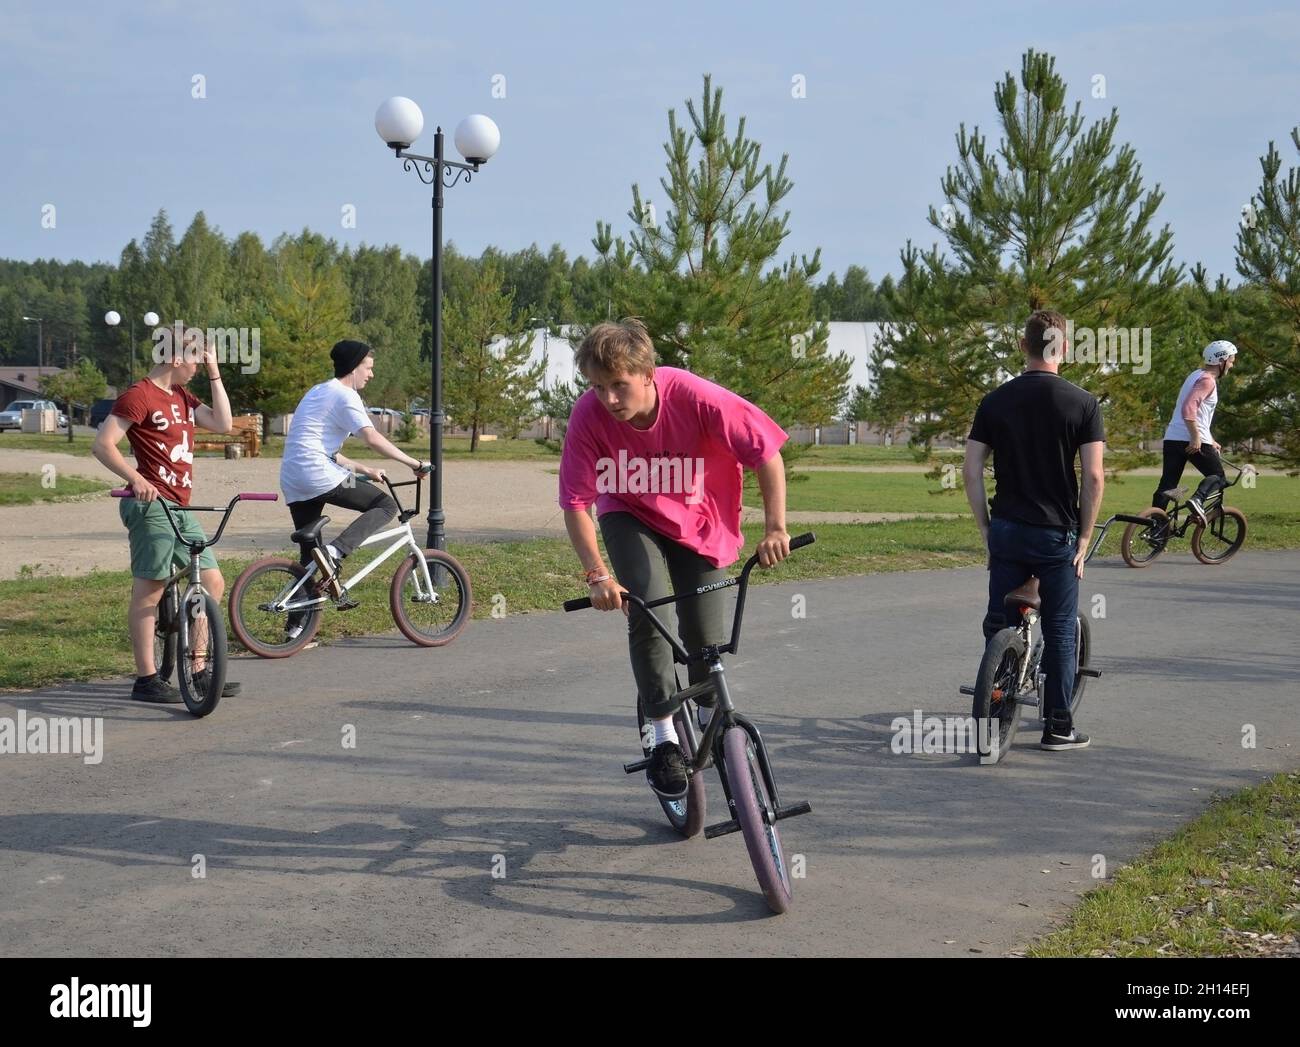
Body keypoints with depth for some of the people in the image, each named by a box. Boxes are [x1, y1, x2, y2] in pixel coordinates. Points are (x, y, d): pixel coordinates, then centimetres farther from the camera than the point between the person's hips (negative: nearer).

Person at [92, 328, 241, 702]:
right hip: (151, 505, -9)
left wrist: (214, 373, 7)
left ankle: (199, 672, 16)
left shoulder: (182, 397, 18)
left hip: (181, 509, 9)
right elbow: (102, 444, -15)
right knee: (149, 590, -5)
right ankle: (146, 679, -1)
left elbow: (223, 423, 7)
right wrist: (136, 479, -26)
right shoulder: (139, 395, -9)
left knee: (212, 582, 9)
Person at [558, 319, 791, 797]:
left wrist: (775, 528, -28)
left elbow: (766, 452, -23)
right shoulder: (589, 415, -28)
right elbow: (576, 502, -23)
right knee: (649, 611, -24)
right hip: (629, 516, 0)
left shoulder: (695, 397, -32)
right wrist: (597, 574, -34)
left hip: (695, 519, 0)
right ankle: (664, 738, -9)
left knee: (705, 635, -4)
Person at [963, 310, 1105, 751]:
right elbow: (1093, 476, -10)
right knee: (1059, 632, 7)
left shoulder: (995, 401, 2)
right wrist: (1084, 538, -2)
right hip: (1057, 533, -2)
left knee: (998, 627, 12)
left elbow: (971, 471, -1)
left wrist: (986, 528, 7)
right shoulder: (1082, 403, -6)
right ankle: (1058, 727, 11)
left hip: (1006, 530, 2)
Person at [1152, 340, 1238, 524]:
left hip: (1172, 439, 8)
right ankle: (1198, 499, -20)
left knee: (1166, 486, 5)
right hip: (1194, 441, -8)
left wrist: (1211, 441, 32)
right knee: (1218, 476, 6)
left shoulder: (1196, 375, 21)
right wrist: (1196, 438, -26)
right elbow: (1189, 408, -24)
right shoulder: (1207, 380, -10)